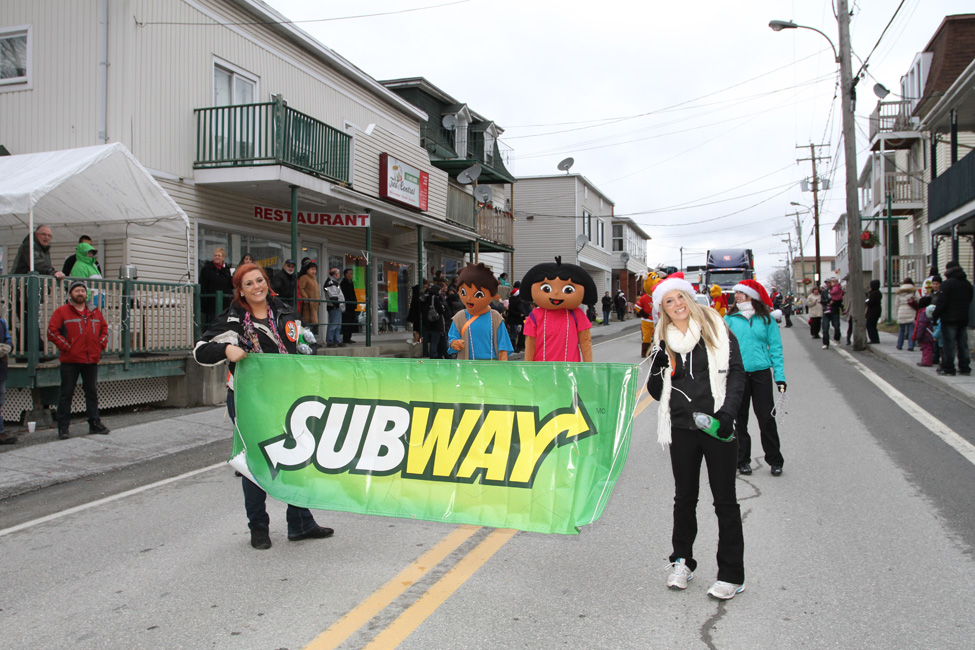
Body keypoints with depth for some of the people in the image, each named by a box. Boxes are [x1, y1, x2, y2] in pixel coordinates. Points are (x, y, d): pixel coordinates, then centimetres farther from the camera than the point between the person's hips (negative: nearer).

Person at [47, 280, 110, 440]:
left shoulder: (95, 312, 12)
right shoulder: (61, 311, -1)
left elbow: (104, 328, 22)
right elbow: (52, 332, -7)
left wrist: (101, 344, 7)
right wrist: (66, 346, -12)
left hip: (91, 360, 4)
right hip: (70, 360, -4)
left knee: (92, 392, 10)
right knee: (66, 393, 1)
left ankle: (94, 423, 18)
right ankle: (63, 427, 7)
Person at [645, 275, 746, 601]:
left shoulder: (716, 330, 0)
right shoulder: (663, 342, 8)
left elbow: (737, 374, -2)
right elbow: (657, 393, 9)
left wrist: (727, 412, -16)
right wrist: (657, 369, -10)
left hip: (716, 426, -3)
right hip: (682, 428, 3)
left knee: (724, 500, 3)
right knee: (684, 497, 13)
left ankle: (731, 574, 11)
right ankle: (682, 561, 29)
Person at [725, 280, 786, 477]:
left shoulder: (766, 319, 2)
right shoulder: (730, 319, 2)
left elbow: (775, 348, 3)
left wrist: (780, 376, -3)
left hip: (761, 373, -1)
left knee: (767, 418, 1)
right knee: (740, 419, 9)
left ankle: (775, 461, 16)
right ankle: (743, 461, 21)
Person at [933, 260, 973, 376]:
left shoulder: (947, 283, -12)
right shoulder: (967, 284, 12)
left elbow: (941, 302, -15)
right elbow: (969, 301, 20)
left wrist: (935, 316, -8)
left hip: (949, 319, -7)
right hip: (964, 319, 7)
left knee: (949, 345, -3)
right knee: (963, 345, 10)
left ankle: (948, 368, -2)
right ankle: (965, 368, 12)